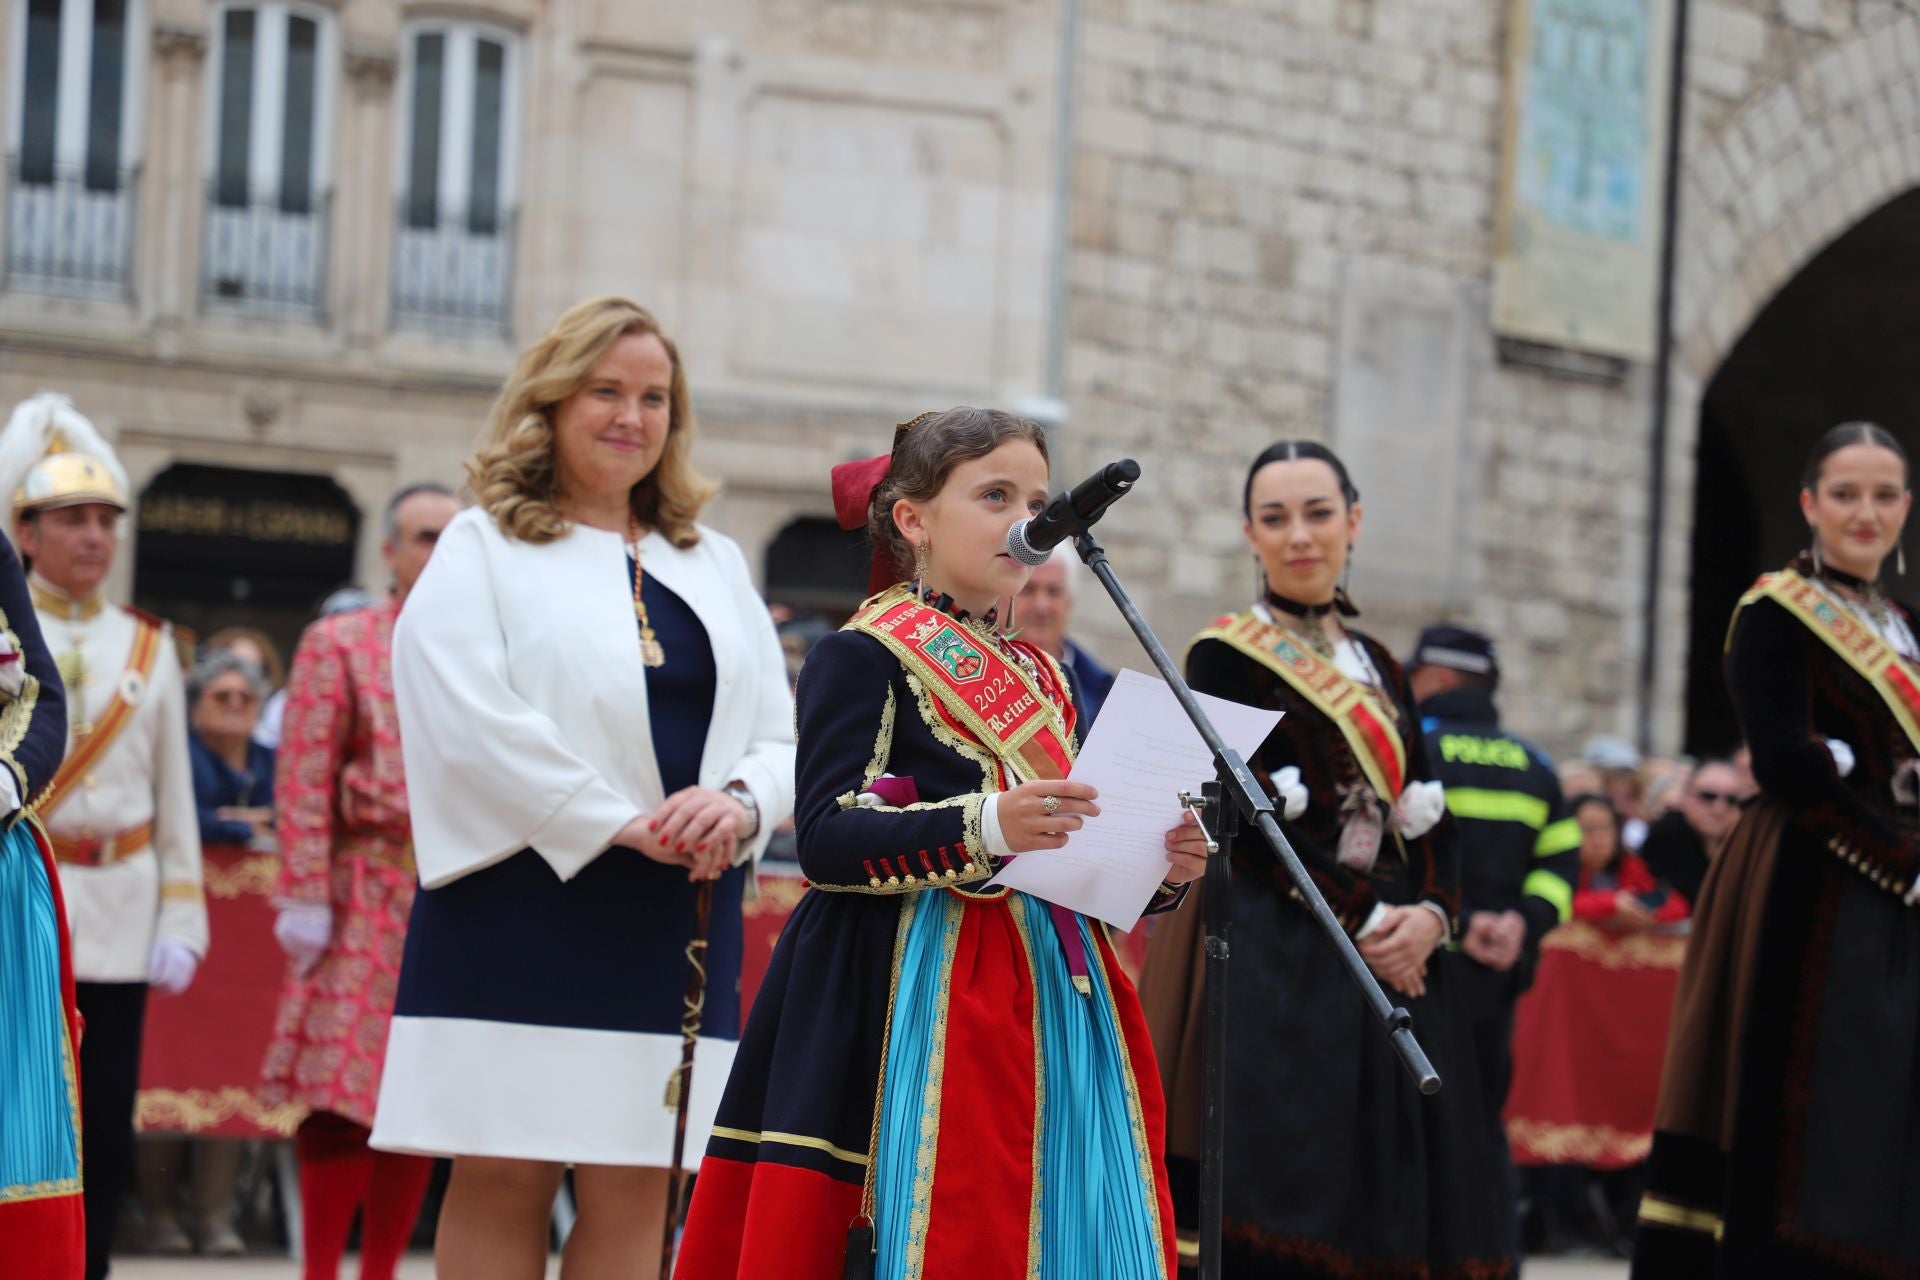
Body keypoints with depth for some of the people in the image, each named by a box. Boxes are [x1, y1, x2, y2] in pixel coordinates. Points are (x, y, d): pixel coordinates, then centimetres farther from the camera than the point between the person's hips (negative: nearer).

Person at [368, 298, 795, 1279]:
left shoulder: (715, 565, 18)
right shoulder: (481, 548, 4)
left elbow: (780, 737, 12)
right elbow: (470, 721, -10)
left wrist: (741, 804, -12)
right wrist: (619, 824, -15)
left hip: (674, 926, 4)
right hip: (523, 913, -4)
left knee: (633, 1194, 1)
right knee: (505, 1181, -3)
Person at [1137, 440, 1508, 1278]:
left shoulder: (1380, 668, 18)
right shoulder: (1226, 656, -1)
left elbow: (1427, 816, 14)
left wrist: (1430, 915, -6)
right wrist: (1365, 919, -14)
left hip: (1389, 959, 6)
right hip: (1277, 962, -6)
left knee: (1386, 1197, 1)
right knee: (1278, 1212, -12)